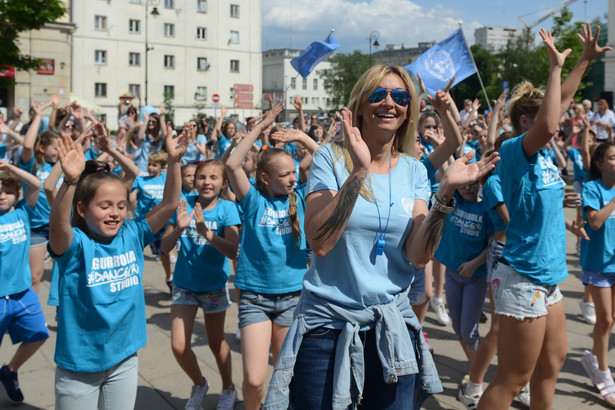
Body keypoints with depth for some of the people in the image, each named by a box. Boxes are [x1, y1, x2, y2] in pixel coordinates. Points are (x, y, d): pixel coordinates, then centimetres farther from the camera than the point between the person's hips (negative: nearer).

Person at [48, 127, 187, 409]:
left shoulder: (131, 236, -4)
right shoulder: (74, 243, -16)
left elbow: (169, 203, -9)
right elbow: (58, 225, -38)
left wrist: (174, 161, -22)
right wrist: (70, 181, -53)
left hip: (125, 358, 4)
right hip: (79, 365, -3)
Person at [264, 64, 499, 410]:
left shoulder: (413, 170, 2)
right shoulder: (332, 158, -8)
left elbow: (418, 256, -8)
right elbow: (320, 244, -22)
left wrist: (446, 191, -18)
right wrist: (358, 172, -28)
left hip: (392, 324, 3)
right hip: (328, 323, -3)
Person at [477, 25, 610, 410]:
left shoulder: (541, 153, 8)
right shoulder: (515, 149, -15)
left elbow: (562, 101, 21)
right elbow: (548, 126, -36)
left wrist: (585, 59, 21)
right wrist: (556, 66, -26)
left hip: (548, 276, 9)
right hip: (523, 278, -9)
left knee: (552, 362, 20)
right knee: (513, 379, -1)